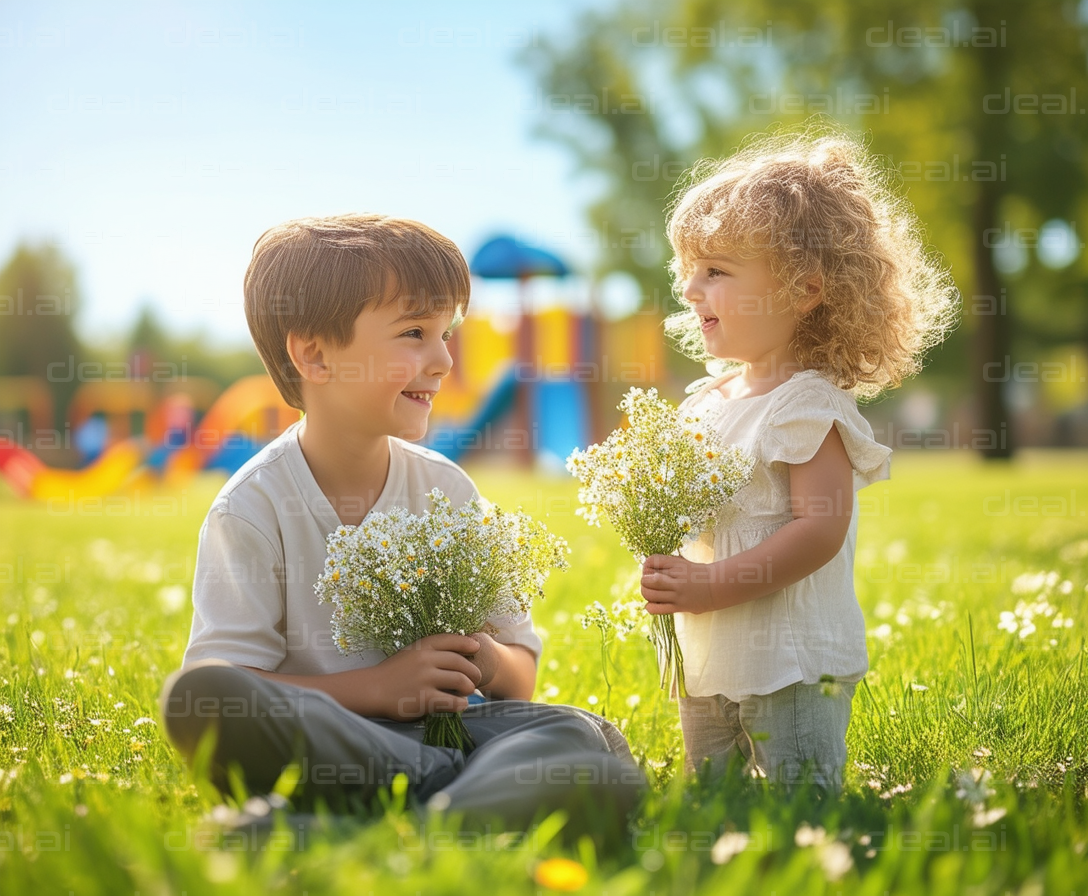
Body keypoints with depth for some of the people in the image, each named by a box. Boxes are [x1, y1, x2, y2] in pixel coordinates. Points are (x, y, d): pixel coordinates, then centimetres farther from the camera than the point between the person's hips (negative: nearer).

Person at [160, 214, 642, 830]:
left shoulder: (448, 490, 11)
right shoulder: (254, 508, -3)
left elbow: (522, 678, 16)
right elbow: (222, 688, -10)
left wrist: (491, 663, -8)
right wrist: (375, 687, -16)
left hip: (450, 718, 3)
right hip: (323, 739, -3)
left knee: (582, 736, -26)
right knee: (194, 693, -35)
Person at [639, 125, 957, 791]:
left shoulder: (808, 405, -14)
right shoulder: (704, 400, 11)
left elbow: (820, 529, -23)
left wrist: (711, 586, -24)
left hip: (794, 667, -8)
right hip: (708, 664, 8)